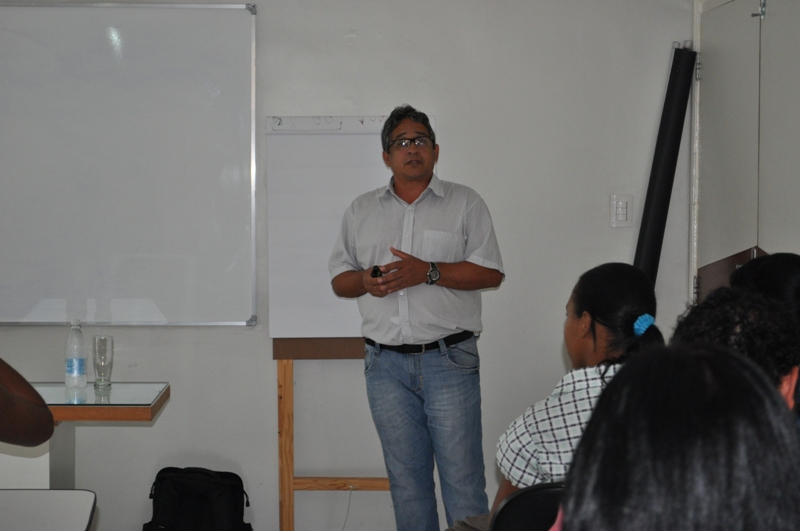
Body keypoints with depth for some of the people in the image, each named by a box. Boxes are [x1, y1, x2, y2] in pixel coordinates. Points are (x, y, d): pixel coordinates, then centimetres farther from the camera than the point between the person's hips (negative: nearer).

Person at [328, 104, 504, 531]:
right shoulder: (361, 211, 14)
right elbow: (338, 279, 14)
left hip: (449, 360, -3)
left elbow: (491, 272, -4)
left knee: (462, 478, -4)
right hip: (386, 364, 3)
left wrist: (427, 272, -14)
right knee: (406, 480, 9)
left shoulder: (465, 203, 5)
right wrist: (365, 281, -9)